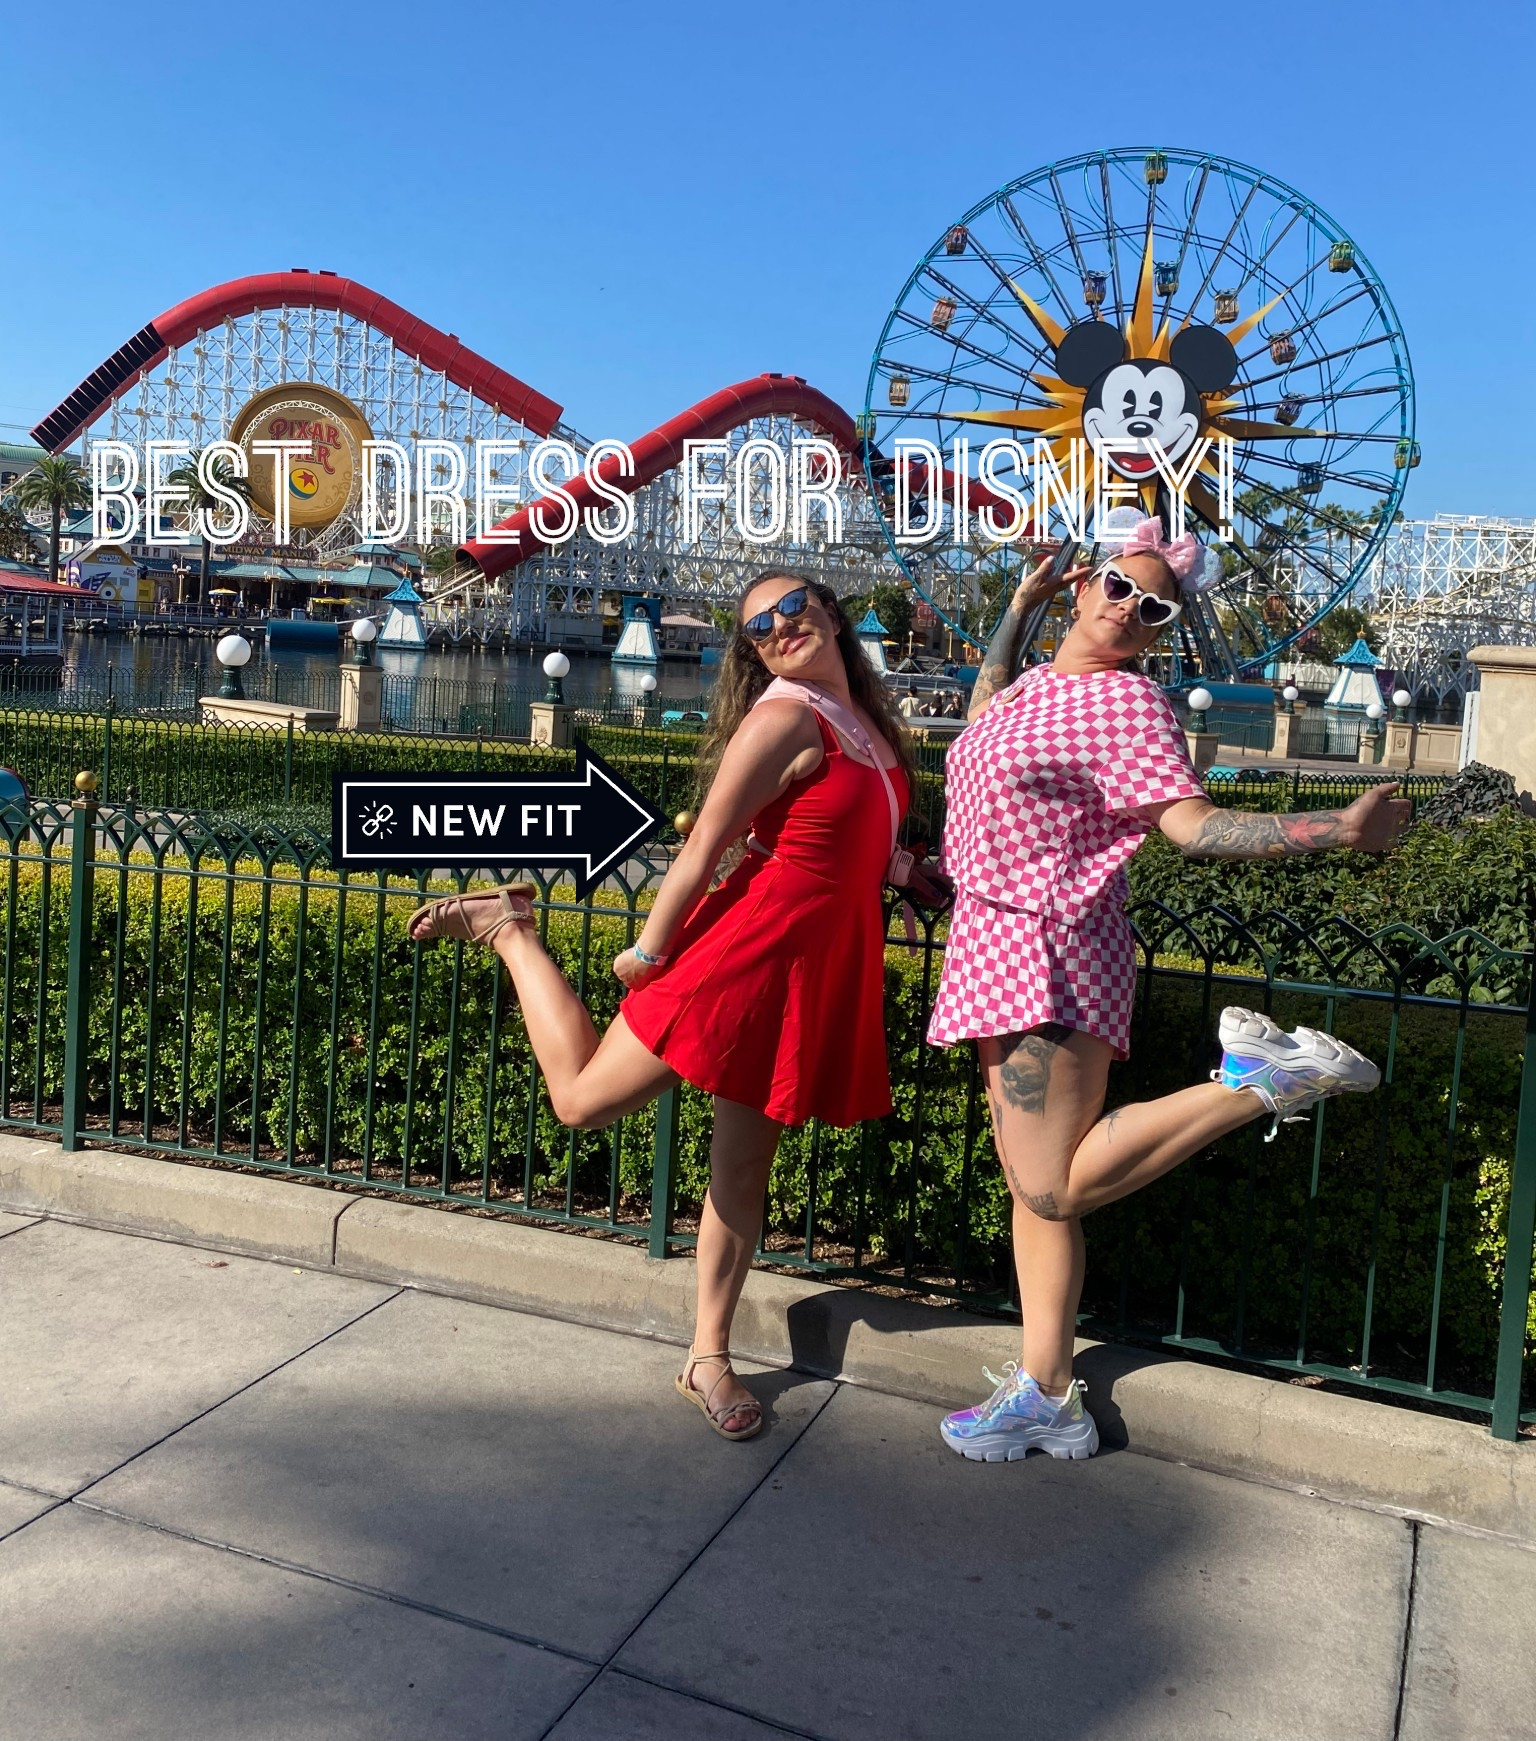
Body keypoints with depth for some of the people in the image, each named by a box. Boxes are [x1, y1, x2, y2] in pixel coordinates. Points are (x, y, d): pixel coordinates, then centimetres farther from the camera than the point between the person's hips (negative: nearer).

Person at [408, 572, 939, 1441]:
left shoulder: (870, 719, 11)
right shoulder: (784, 719, -14)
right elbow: (704, 848, -14)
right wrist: (650, 952, -10)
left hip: (820, 970, 7)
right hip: (748, 949, -7)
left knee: (744, 1167, 12)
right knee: (582, 1099, 0)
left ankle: (709, 1358, 24)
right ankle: (506, 927, 19)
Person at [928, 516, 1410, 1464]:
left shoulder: (1127, 704, -9)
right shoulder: (1038, 683, 15)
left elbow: (1194, 823, -17)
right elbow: (985, 705, 38)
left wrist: (1337, 830, -28)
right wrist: (1021, 606, 31)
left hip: (1048, 954, -8)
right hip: (1000, 949, 8)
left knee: (1054, 1192, -12)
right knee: (1036, 1189, 9)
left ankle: (1264, 1075, -6)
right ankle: (1047, 1394, 17)